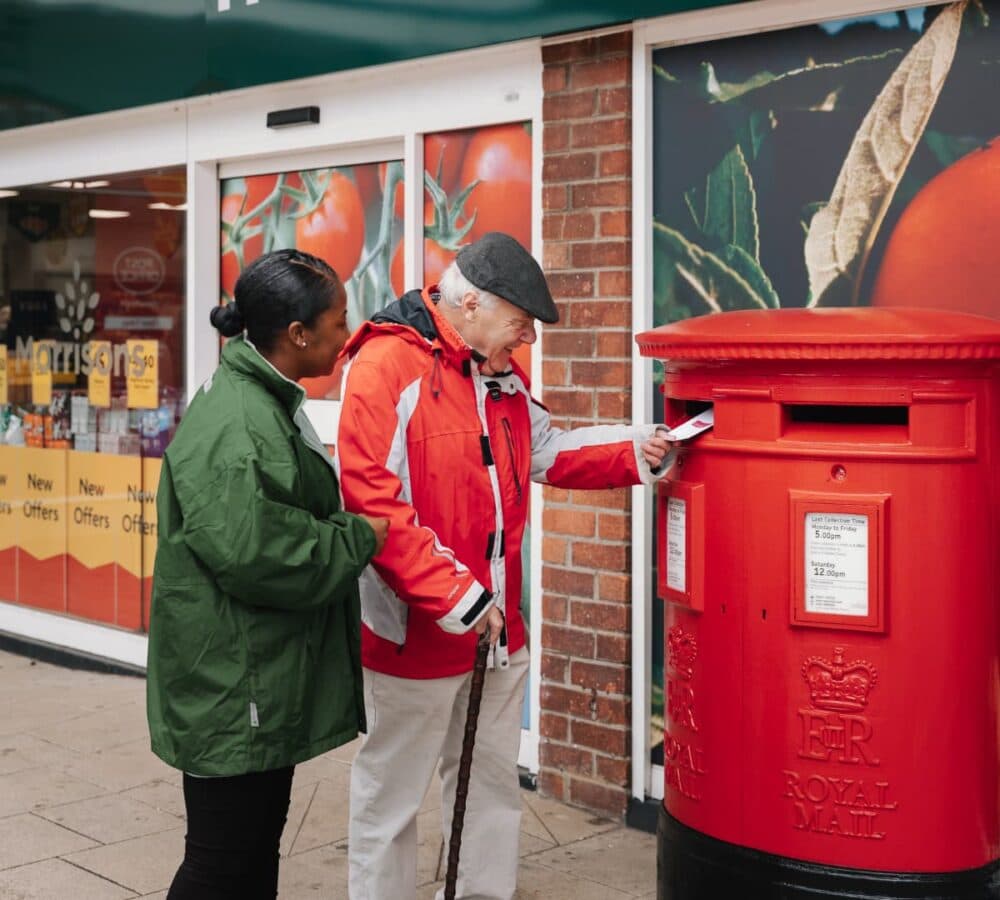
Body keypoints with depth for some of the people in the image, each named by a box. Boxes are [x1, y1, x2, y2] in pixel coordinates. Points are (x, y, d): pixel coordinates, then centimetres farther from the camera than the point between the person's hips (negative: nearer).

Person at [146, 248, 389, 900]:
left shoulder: (273, 404, 12)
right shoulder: (231, 425, -22)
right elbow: (250, 552, -28)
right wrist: (359, 538, -17)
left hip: (269, 682, 11)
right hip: (233, 691, -11)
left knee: (259, 847, 20)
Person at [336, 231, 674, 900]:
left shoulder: (503, 375, 9)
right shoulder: (386, 366, -17)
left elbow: (547, 453, 19)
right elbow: (372, 500, -23)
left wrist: (635, 454, 4)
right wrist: (454, 597, -24)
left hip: (498, 625, 8)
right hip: (416, 632, -8)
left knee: (492, 785, 20)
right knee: (391, 796, 8)